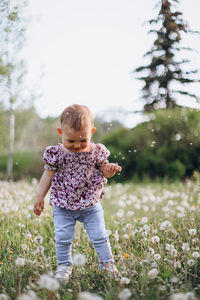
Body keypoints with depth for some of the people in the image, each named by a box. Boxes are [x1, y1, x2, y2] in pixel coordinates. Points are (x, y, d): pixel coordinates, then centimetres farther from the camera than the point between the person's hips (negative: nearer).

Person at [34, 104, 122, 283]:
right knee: (62, 238, 2)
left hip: (90, 205, 1)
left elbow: (104, 170, 5)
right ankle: (64, 265, 24)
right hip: (63, 207, 0)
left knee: (99, 236, 6)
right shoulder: (56, 154, -10)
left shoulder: (96, 152, -8)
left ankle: (107, 263, 23)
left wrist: (111, 169, -19)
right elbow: (48, 176, -1)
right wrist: (39, 197, 0)